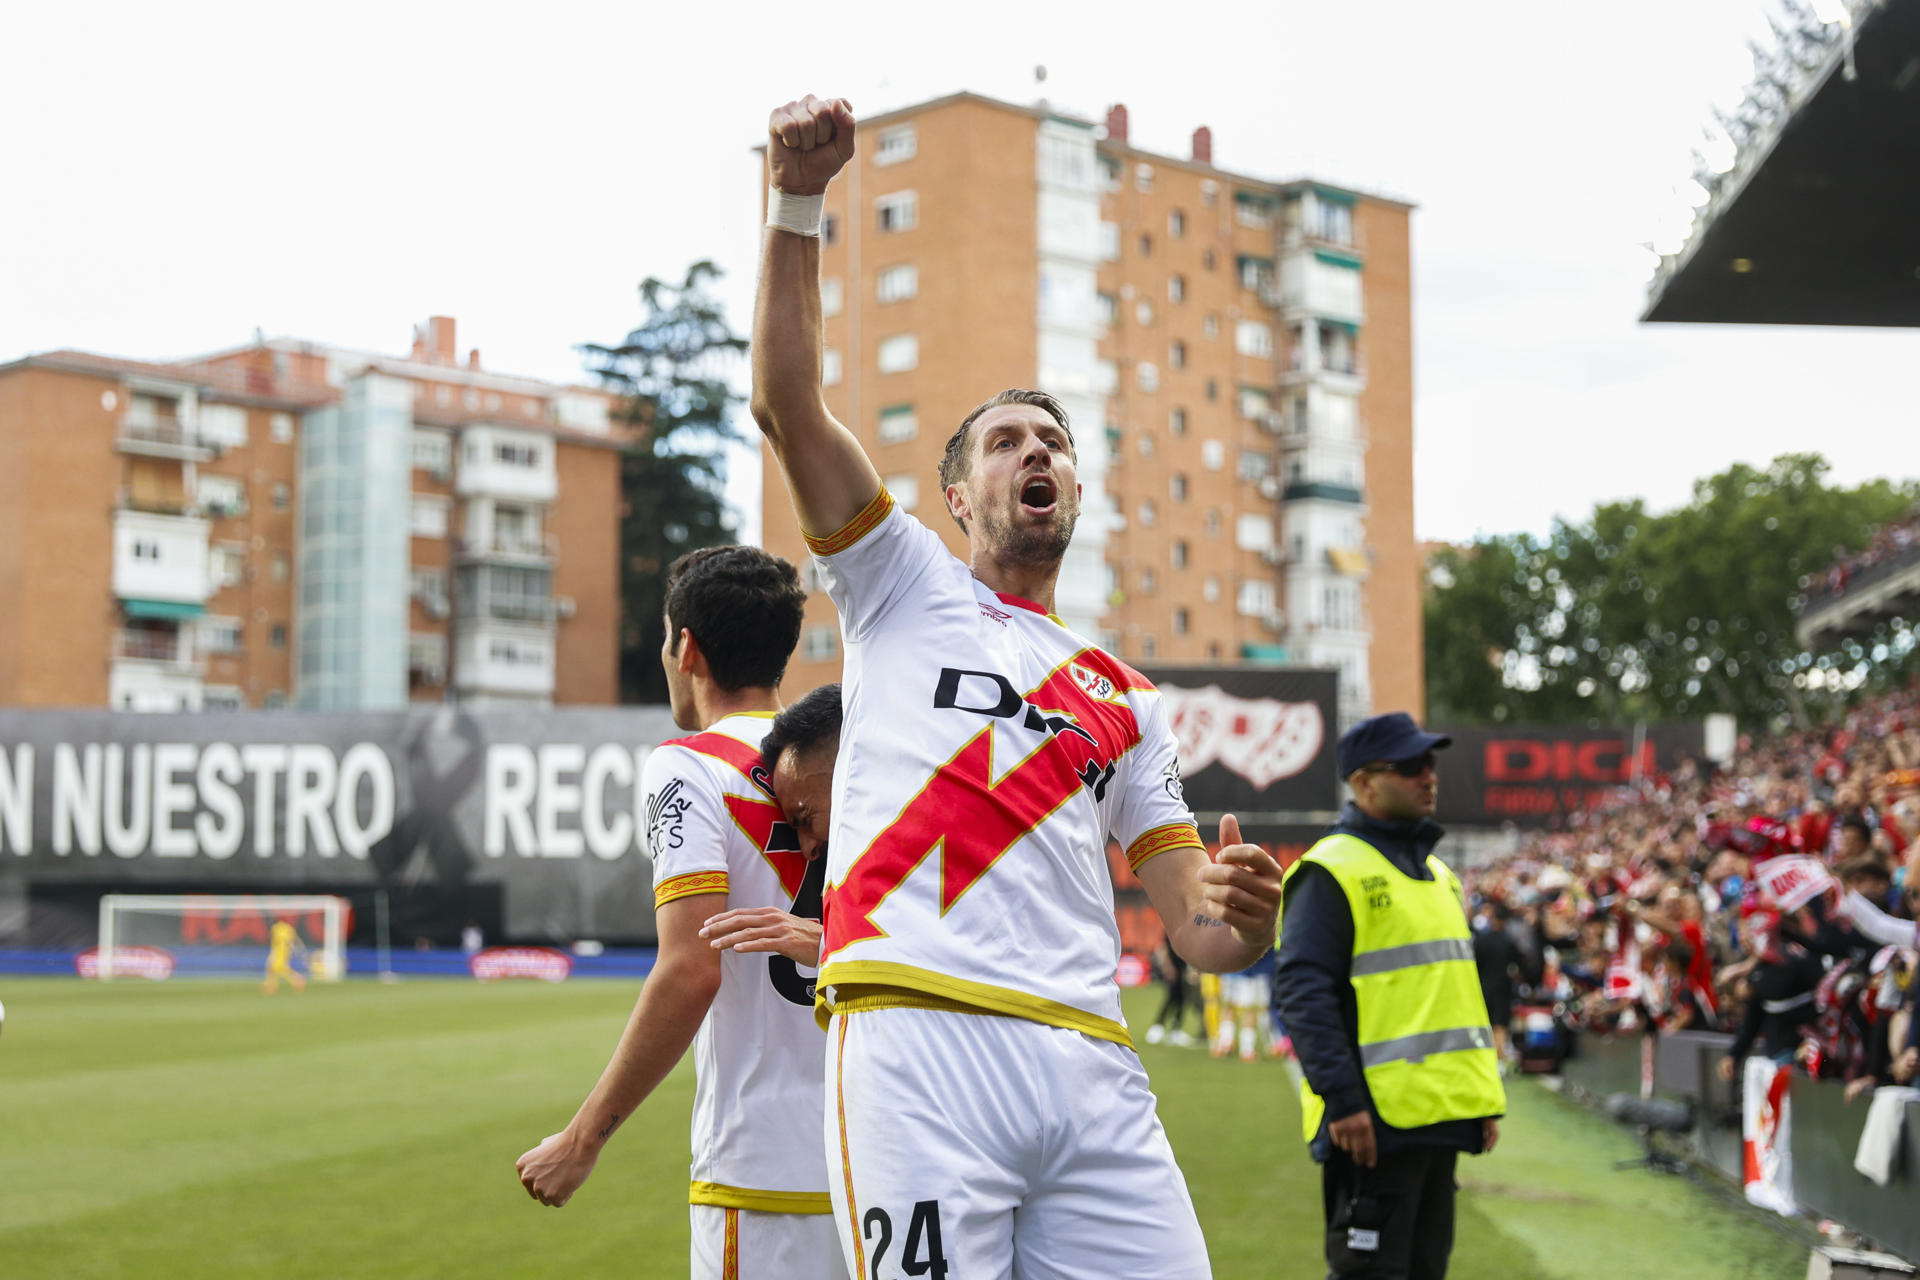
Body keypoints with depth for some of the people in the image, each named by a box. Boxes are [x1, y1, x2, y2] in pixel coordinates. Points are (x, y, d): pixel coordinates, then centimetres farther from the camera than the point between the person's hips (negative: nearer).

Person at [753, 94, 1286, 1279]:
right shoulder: (905, 587, 19)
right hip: (919, 1037, -4)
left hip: (1091, 1068, 4)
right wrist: (798, 201, -2)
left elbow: (1194, 926, 21)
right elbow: (786, 403, 6)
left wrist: (1244, 919, -3)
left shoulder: (1127, 700, 27)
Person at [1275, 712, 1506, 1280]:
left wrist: (1485, 1096, 17)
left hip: (1439, 1116, 9)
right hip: (1373, 1123, -9)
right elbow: (1305, 995, -16)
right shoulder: (1331, 873, -9)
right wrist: (1342, 1100, -23)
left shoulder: (1436, 872, 19)